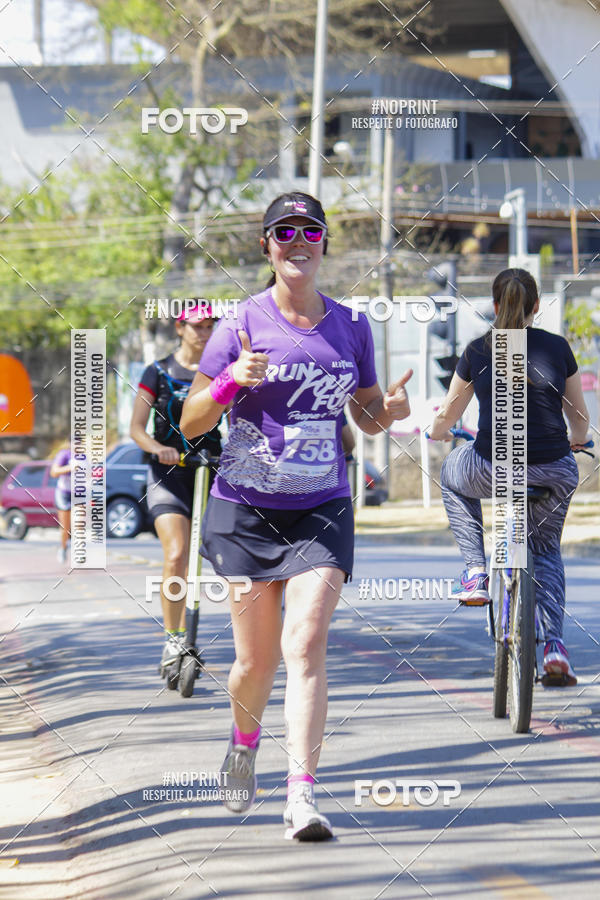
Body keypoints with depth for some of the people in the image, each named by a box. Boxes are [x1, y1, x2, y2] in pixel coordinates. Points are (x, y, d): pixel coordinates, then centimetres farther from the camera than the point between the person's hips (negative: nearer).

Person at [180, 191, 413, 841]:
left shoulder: (350, 326, 6)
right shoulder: (243, 324, -3)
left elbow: (368, 418, 18)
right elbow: (190, 423, -2)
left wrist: (391, 410, -6)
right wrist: (231, 381, -22)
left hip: (321, 511, 1)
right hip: (245, 511, -1)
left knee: (306, 648, -14)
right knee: (257, 658, 4)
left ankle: (301, 797, -17)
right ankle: (244, 741, 37)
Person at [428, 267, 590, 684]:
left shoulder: (478, 351, 3)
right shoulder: (557, 348, 3)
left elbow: (448, 413, 17)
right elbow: (580, 417, 13)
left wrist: (437, 433, 40)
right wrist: (576, 441, 36)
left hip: (492, 470, -1)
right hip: (554, 473, 1)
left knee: (452, 475, 34)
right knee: (546, 548, 27)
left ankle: (477, 572, 22)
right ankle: (554, 643, 9)